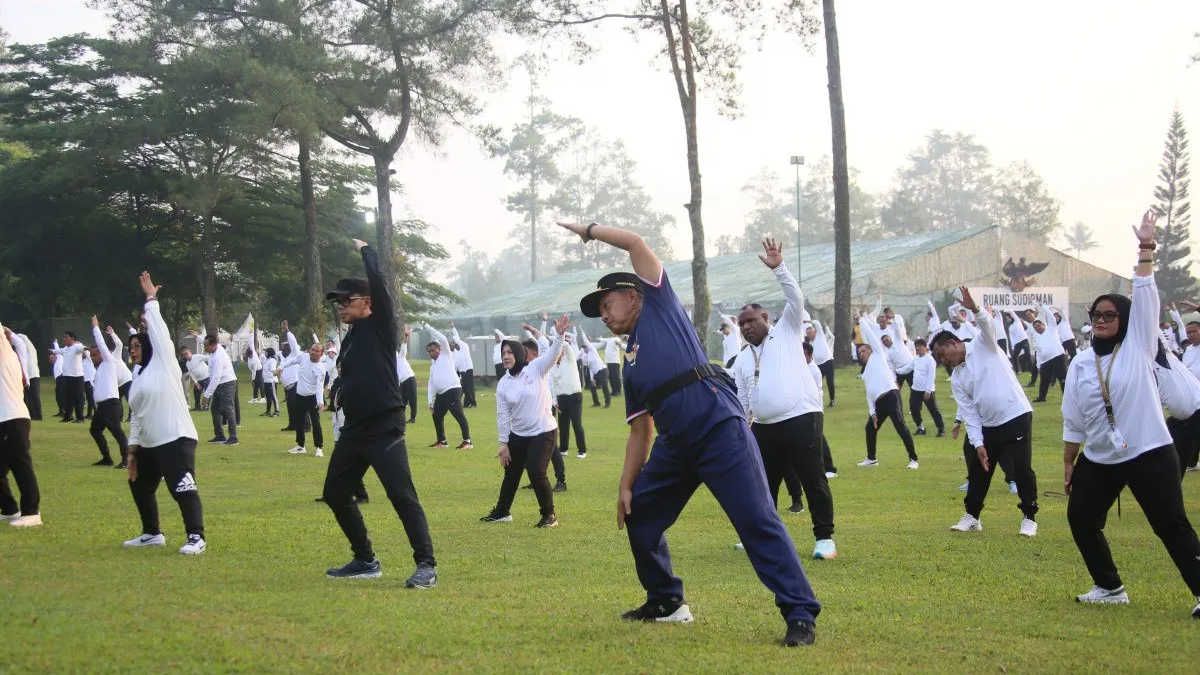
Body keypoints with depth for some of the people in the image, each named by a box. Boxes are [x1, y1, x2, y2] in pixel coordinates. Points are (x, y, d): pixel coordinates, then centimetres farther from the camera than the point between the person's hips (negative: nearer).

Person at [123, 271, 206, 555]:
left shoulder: (164, 362, -2)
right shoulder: (138, 379, 18)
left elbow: (158, 329, -10)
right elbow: (137, 417, 18)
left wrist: (151, 299, -5)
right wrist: (132, 450, 14)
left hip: (176, 439, -9)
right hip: (148, 445, 10)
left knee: (183, 489, -16)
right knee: (140, 486, 19)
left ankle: (196, 537, -14)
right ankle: (152, 533, 32)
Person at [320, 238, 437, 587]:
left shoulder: (381, 326, -5)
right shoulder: (350, 338, 17)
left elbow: (378, 282, -15)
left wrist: (365, 249, -2)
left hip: (385, 429, -9)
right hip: (354, 430, 9)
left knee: (402, 495, -16)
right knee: (335, 493, 14)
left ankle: (426, 565, -14)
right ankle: (365, 561, 24)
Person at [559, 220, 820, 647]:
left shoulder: (659, 305, 10)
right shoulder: (631, 365, 25)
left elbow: (636, 243, 2)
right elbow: (640, 432, 23)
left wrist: (587, 231, 14)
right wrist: (626, 485, 16)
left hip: (719, 427, -9)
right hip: (675, 444, 9)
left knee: (758, 522, -13)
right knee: (639, 513, 15)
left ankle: (801, 615, -14)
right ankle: (665, 601, 32)